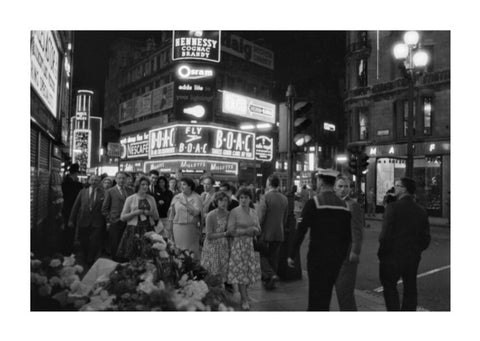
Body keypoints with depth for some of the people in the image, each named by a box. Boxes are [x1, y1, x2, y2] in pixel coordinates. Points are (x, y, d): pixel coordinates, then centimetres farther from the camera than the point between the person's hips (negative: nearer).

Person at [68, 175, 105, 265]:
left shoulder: (103, 193, 1)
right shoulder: (83, 192, 8)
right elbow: (75, 206, 7)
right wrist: (71, 220, 4)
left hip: (97, 223, -2)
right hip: (83, 222, 2)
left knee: (95, 244, -3)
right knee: (83, 243, 10)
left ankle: (91, 262, 14)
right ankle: (85, 261, 29)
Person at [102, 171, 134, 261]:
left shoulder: (130, 191, 11)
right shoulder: (110, 192, 3)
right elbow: (104, 209, 4)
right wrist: (109, 221, -3)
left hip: (128, 223, 2)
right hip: (115, 223, -2)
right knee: (114, 247, 2)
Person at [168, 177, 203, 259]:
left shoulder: (196, 197, 0)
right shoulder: (176, 197, 8)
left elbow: (196, 212, -11)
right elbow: (171, 214, 11)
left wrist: (186, 204, -21)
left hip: (191, 227, -2)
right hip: (178, 227, 2)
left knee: (192, 250, -2)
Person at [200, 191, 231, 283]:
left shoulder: (228, 214, 0)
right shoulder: (211, 216, -15)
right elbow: (209, 236, -15)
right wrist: (225, 234, -20)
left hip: (224, 247, 4)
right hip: (212, 247, -4)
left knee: (224, 273, 5)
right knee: (211, 275, 0)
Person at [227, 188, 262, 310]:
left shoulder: (253, 212, 9)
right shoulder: (234, 212, -7)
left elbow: (258, 230, 14)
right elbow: (231, 231, -13)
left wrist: (255, 229, -9)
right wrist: (247, 230, -17)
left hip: (251, 245, 5)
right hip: (239, 244, -5)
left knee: (249, 270, 7)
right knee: (240, 271, -2)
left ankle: (241, 291, 30)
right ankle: (244, 300, 9)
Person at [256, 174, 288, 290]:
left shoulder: (266, 197, -15)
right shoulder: (284, 199, 4)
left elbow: (260, 217, -16)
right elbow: (285, 218, 12)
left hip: (266, 233, -5)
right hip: (279, 234, 6)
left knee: (263, 255, 10)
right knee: (274, 258, 13)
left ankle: (271, 275, -9)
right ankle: (269, 282, 21)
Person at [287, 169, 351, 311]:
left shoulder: (313, 202, -12)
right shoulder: (344, 204, 5)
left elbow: (301, 230, -14)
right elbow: (349, 234, 9)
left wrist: (292, 254, -9)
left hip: (318, 256, -5)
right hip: (337, 257, 5)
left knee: (316, 295, 3)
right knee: (327, 293, 19)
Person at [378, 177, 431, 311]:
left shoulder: (393, 207, -16)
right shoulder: (421, 211, 3)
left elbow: (386, 234, -19)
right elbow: (426, 238, 6)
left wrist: (381, 253, -6)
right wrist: (417, 251, 19)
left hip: (393, 256, -5)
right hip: (413, 258, 5)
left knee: (389, 287, 10)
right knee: (410, 289, 16)